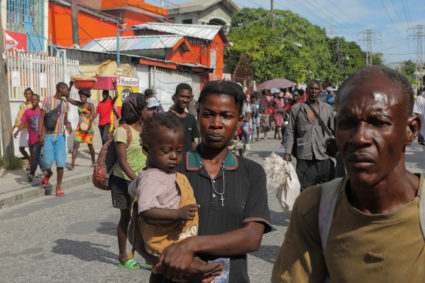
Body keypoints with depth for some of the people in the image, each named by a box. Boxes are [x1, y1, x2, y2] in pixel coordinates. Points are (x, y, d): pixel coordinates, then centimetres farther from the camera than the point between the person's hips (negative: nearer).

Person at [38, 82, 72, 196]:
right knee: (48, 161, -6)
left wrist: (68, 124, -2)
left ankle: (58, 188, 0)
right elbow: (41, 118, -3)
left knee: (60, 163, -8)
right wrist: (40, 134, -11)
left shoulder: (65, 104, 12)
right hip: (48, 136, -3)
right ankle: (48, 172, 31)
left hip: (60, 136, 3)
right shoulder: (47, 100, -1)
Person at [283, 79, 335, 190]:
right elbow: (290, 132, 7)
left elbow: (334, 130, 17)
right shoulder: (296, 108, 7)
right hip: (304, 158, -1)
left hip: (324, 157, 2)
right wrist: (287, 152, 0)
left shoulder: (328, 108, 11)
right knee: (304, 190, -1)